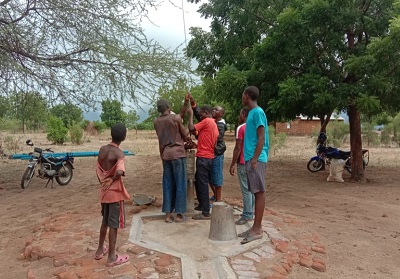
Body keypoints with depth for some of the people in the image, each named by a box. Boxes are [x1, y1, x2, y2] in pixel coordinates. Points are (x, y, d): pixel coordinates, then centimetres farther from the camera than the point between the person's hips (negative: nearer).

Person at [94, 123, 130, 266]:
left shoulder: (102, 149, 2)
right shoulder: (119, 153, -19)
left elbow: (98, 170, 8)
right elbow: (119, 172, -34)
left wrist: (104, 183, 15)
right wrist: (112, 180, -15)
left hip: (104, 191, 7)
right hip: (115, 192, -7)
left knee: (105, 221, 22)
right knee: (113, 224, 3)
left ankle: (100, 250, 35)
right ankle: (112, 257, 13)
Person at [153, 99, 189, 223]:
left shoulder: (156, 122, 6)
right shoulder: (176, 117, -8)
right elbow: (185, 135, 1)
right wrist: (187, 129, 22)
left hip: (165, 154, 5)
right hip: (178, 153, -4)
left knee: (167, 184, 9)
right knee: (180, 184, 4)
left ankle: (168, 214, 12)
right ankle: (179, 214, 8)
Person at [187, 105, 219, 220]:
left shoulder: (207, 121, -9)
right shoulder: (214, 125, 19)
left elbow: (191, 128, -15)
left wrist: (190, 114, -4)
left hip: (203, 158, -10)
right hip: (209, 157, 10)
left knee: (202, 184, -6)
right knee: (198, 182, 19)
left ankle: (206, 212, -3)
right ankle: (202, 205, 30)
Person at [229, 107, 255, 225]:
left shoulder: (241, 128, -11)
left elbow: (238, 148, -15)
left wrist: (232, 165, -10)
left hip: (243, 163, -8)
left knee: (246, 190, -6)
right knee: (251, 189, 11)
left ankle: (247, 215, -3)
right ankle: (250, 213, 17)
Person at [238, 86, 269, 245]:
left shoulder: (258, 112, -10)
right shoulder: (251, 113, 18)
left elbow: (261, 138, -16)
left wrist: (255, 158, -20)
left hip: (256, 159, -9)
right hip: (250, 158, 9)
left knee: (259, 192, -4)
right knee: (256, 192, 11)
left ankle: (257, 229, 1)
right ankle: (256, 226, 18)